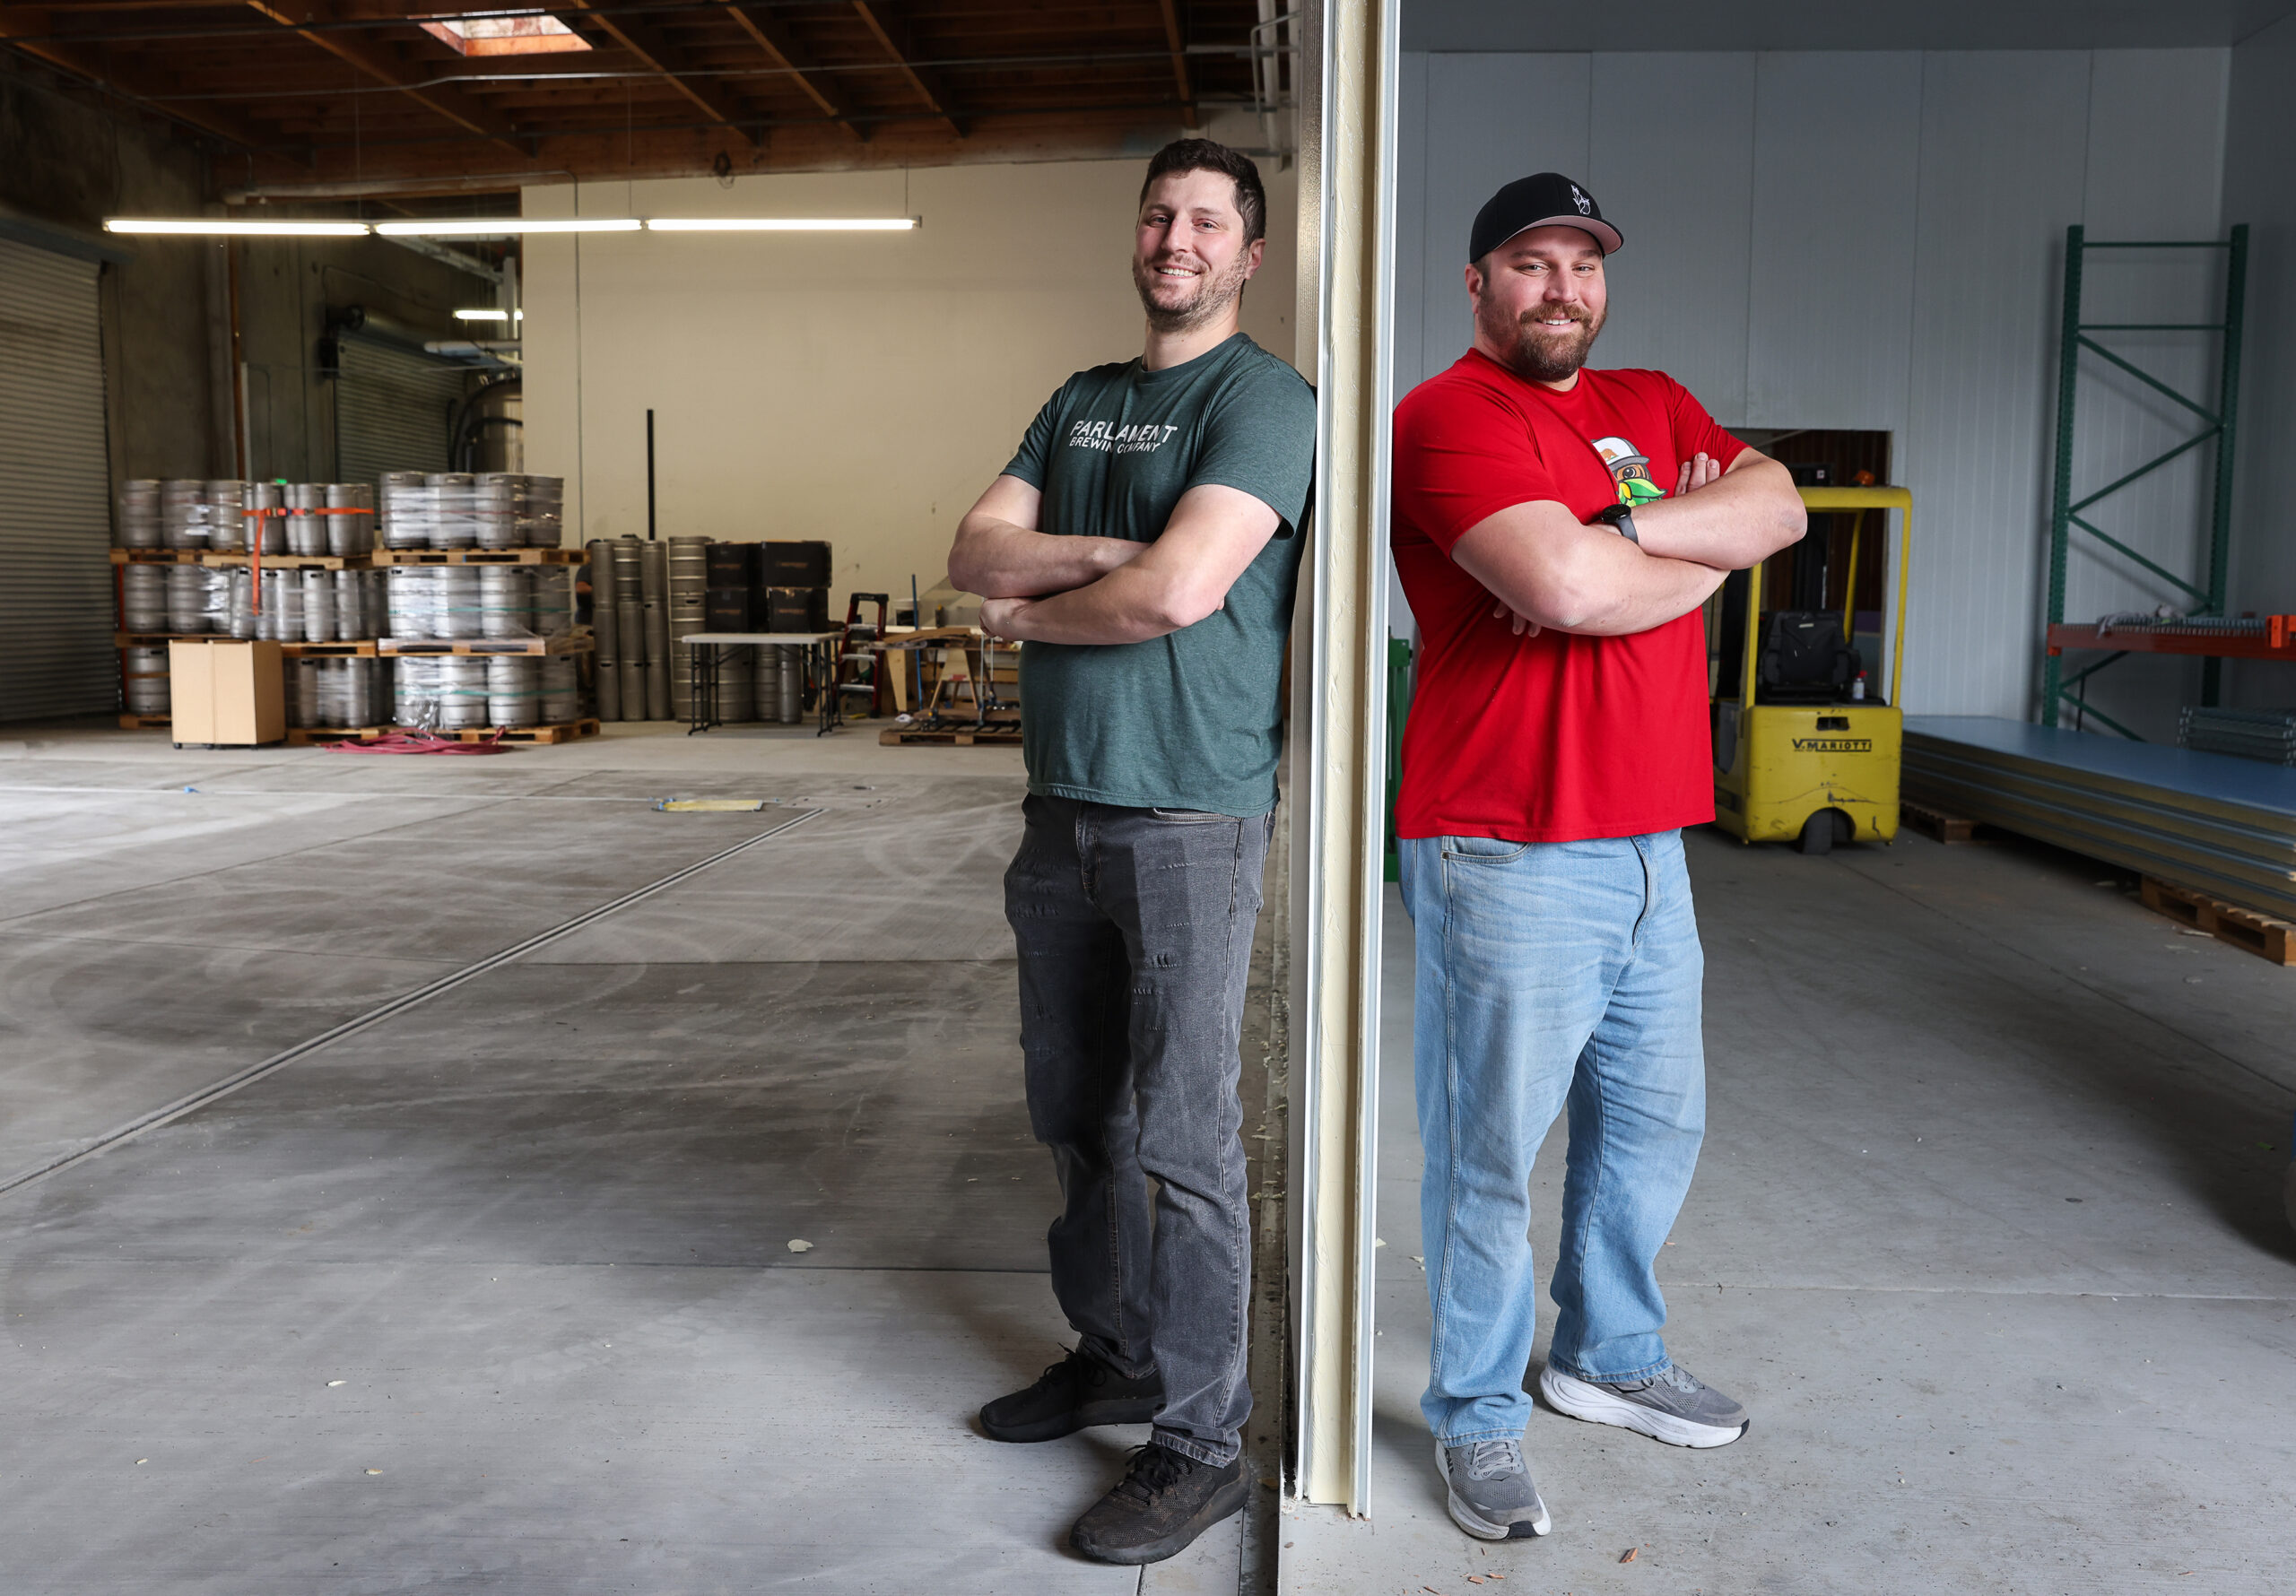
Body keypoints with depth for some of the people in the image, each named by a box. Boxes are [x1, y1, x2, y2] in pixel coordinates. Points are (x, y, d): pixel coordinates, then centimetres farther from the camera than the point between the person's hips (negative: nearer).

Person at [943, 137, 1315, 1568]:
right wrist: (1107, 552, -12)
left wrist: (1032, 608, -3)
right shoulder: (1080, 402, 17)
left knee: (1186, 1138, -2)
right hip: (1066, 807, 7)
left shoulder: (1264, 399, -6)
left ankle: (1203, 1443, 11)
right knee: (1079, 1115, 16)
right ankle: (1116, 1357, 33)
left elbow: (1180, 591, -20)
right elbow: (975, 552, 5)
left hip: (1190, 817, -7)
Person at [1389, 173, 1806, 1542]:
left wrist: (1618, 532, -14)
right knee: (1493, 1151, 2)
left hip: (1650, 845, 8)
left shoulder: (1654, 404, 17)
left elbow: (1779, 506, 1)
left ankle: (1610, 1355, 39)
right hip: (1509, 855, -8)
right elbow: (1564, 585, -24)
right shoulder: (1449, 415, -9)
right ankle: (1479, 1414, 21)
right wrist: (1707, 549, -5)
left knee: (1657, 1122, 19)